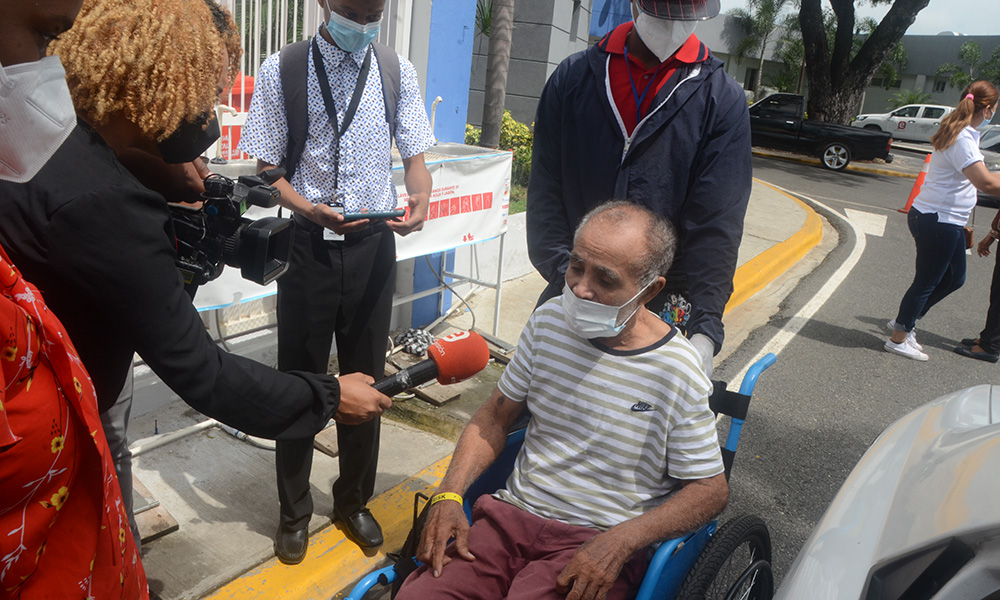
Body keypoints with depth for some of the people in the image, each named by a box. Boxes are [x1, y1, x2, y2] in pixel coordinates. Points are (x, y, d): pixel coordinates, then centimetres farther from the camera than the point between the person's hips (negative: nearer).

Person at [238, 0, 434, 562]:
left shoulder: (397, 70, 1)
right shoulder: (282, 71, -6)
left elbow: (415, 156, 6)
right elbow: (267, 167, -3)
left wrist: (420, 200, -16)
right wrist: (309, 209, -23)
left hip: (373, 242, 2)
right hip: (308, 243, -2)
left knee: (366, 379, 13)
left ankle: (354, 500, 36)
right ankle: (295, 511, 32)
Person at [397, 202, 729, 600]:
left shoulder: (677, 372, -11)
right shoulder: (548, 321, 2)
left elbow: (711, 489, -4)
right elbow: (495, 417, 11)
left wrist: (620, 543, -17)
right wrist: (449, 495, -3)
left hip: (598, 540, -3)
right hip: (511, 513, 4)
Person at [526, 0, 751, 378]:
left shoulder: (721, 100, 0)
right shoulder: (573, 78, 5)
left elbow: (716, 224, -8)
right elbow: (545, 192, 0)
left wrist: (704, 329, -17)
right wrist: (566, 276, -12)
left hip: (664, 306, -1)